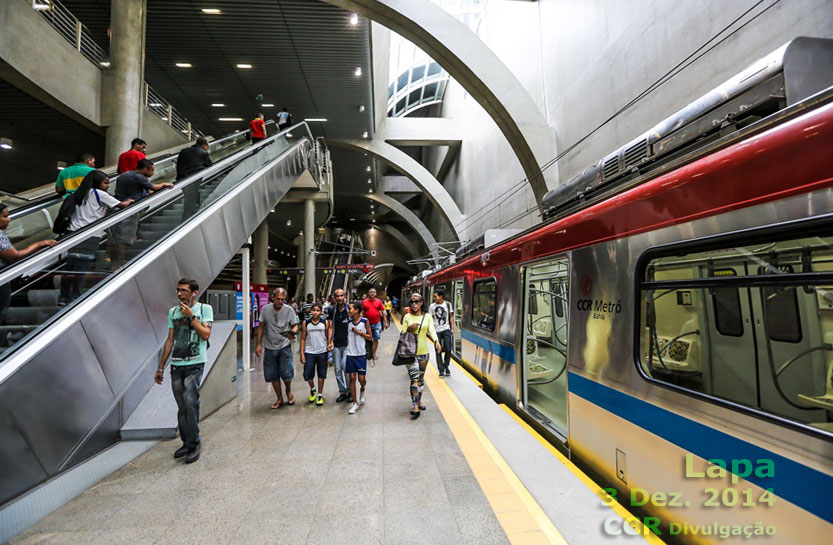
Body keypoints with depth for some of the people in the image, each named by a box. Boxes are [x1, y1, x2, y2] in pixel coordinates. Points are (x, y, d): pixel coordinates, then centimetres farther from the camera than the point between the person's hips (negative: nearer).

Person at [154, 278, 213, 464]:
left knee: (190, 403, -11)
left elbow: (205, 334, -10)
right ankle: (187, 443, 18)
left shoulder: (204, 309, 0)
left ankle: (193, 444, 1)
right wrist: (160, 367, 14)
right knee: (182, 407, 8)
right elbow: (170, 340, 16)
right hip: (176, 365, 5)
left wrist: (191, 316, -12)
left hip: (194, 365, -4)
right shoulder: (173, 312, 13)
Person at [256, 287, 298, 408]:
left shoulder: (289, 310, -4)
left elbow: (295, 326, 1)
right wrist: (259, 344, 4)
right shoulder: (265, 309, 1)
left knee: (286, 373, -8)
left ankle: (289, 391, 24)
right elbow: (261, 327, 7)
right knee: (273, 375, 8)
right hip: (270, 348, 2)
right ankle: (279, 399, 26)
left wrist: (292, 333, -22)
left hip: (284, 347, -2)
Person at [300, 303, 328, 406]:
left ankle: (320, 395, 22)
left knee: (321, 374, 8)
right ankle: (312, 389, 27)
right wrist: (302, 353, -1)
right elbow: (303, 339, 3)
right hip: (309, 352, 0)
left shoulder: (325, 323, 0)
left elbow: (328, 336, 5)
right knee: (307, 374, -2)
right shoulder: (306, 323, 0)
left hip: (322, 352, 0)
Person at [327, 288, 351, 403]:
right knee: (337, 369, 7)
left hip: (347, 344, -3)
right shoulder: (332, 310, 5)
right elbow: (330, 327, 5)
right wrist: (329, 341, -5)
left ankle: (350, 391, 9)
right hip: (336, 344, 3)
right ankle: (342, 391, 20)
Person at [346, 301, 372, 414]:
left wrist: (359, 332, -13)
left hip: (361, 354, -3)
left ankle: (362, 390, 35)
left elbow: (370, 337, -1)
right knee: (352, 378, 2)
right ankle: (355, 403, 12)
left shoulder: (365, 321, -6)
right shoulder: (349, 322, 3)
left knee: (361, 378, -1)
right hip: (350, 354, 3)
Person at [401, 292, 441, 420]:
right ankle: (415, 408, -9)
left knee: (421, 378, 16)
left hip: (423, 351, 3)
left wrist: (436, 341, -27)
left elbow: (432, 331, -8)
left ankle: (418, 400, 35)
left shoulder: (427, 316, 2)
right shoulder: (407, 317, 0)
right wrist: (409, 329, -17)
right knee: (414, 379, -11)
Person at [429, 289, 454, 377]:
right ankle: (441, 370, 13)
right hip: (436, 331, 0)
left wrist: (452, 328, 4)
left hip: (446, 330, 0)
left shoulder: (448, 304, 3)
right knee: (438, 351, 2)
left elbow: (451, 316, 9)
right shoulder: (432, 306, 0)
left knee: (448, 350, -4)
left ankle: (446, 367, 20)